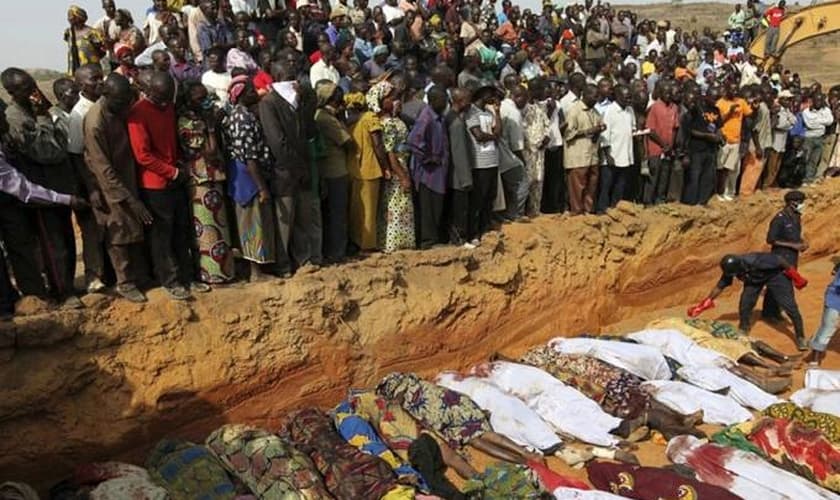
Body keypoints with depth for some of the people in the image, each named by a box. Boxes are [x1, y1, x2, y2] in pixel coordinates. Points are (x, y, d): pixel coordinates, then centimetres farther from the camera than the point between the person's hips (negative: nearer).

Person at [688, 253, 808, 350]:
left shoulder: (755, 262, -43)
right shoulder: (730, 269, -26)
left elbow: (779, 260, -28)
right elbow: (719, 286, -13)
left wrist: (796, 277, -16)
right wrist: (703, 305, -13)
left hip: (775, 274, -4)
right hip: (754, 279, 5)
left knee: (790, 307, -9)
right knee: (744, 306, -6)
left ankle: (800, 338, 6)